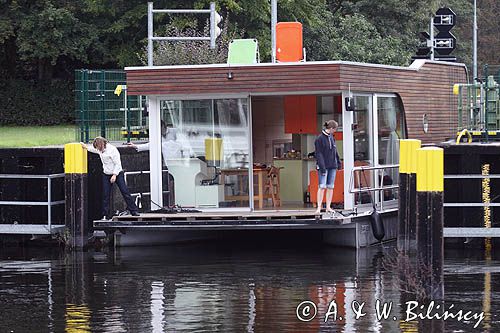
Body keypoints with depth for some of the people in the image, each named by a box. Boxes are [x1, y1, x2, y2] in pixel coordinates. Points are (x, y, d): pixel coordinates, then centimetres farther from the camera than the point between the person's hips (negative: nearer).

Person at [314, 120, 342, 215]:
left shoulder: (332, 138, 11)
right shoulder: (319, 139, -10)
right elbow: (318, 154, -13)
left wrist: (338, 162, 18)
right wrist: (322, 167, -17)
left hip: (332, 166, 7)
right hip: (323, 166, -7)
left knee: (330, 187, 5)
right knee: (322, 186, -10)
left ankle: (328, 207, 9)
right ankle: (319, 207, -9)